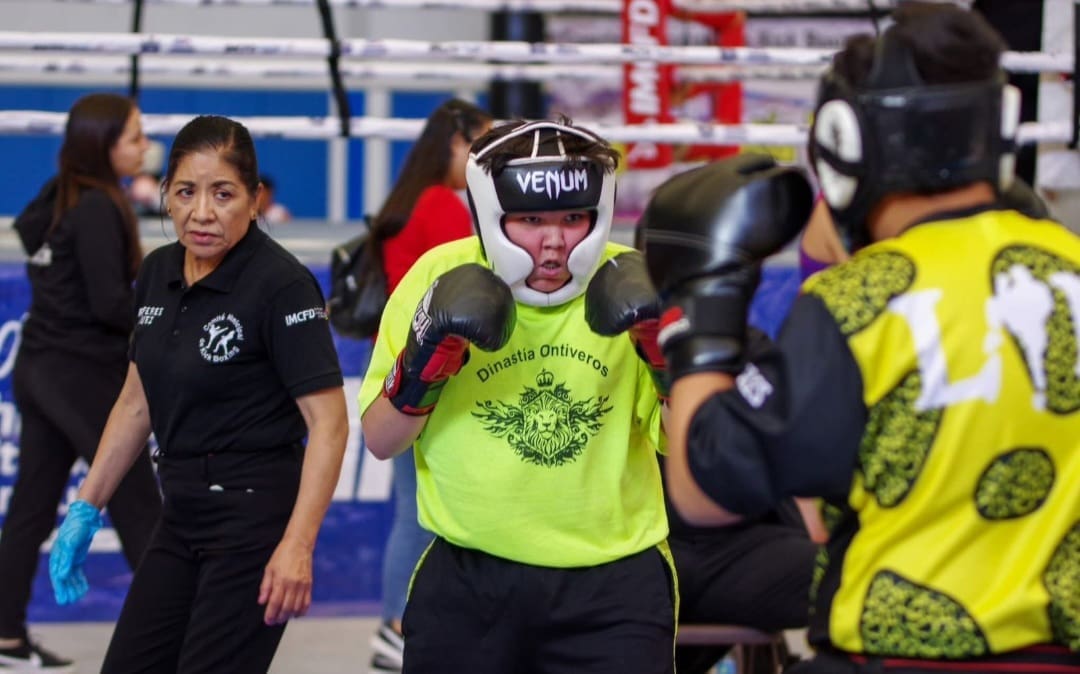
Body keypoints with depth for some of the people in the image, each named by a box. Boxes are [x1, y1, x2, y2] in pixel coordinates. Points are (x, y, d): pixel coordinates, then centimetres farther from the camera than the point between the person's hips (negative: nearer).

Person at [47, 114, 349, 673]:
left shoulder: (281, 285, -16)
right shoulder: (157, 274, 7)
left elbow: (328, 423, -19)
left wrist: (297, 544, -27)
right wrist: (87, 506, 14)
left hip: (254, 516, -8)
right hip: (182, 516, 8)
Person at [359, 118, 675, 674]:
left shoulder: (635, 284, -6)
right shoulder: (441, 277, -7)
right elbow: (380, 442, -3)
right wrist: (421, 369, -20)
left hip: (613, 583, 0)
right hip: (468, 580, 1)